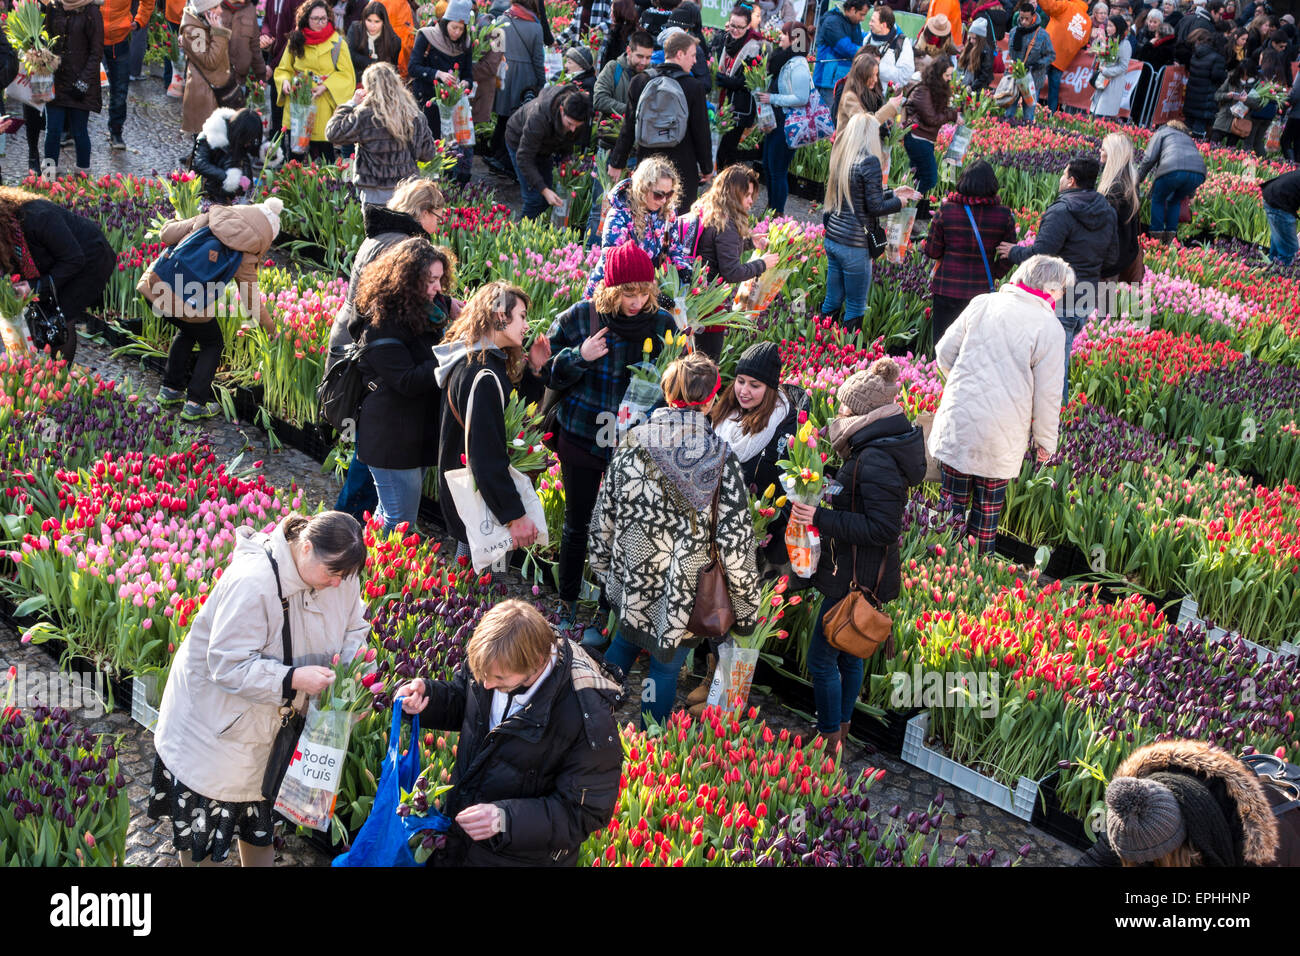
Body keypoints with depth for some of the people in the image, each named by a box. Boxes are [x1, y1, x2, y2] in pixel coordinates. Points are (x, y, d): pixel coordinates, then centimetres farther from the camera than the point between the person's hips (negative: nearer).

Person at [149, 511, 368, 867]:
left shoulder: (338, 574, -12)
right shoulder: (252, 582, -34)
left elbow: (354, 630, 3)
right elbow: (228, 665, -31)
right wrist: (292, 679, -38)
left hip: (267, 719, 6)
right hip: (214, 716, -6)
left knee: (260, 823, 22)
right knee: (202, 822, 9)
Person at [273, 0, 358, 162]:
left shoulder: (337, 42, 1)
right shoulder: (295, 41, 9)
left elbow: (346, 74, -1)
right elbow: (283, 69, 15)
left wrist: (325, 86, -16)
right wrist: (285, 82, -7)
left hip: (323, 106, -2)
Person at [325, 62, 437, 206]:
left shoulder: (366, 116, -16)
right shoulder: (415, 113, 0)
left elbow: (332, 133, -8)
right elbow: (429, 153, 6)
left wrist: (352, 103, -1)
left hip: (378, 194, -4)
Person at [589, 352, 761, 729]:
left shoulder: (634, 444, -11)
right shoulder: (721, 459, -19)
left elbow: (604, 515, 0)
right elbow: (735, 542, -16)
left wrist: (601, 565, 17)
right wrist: (747, 603, -4)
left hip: (631, 582, 3)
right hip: (684, 594, -3)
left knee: (626, 639, 30)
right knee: (666, 667, 15)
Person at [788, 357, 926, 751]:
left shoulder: (876, 460, -26)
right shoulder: (879, 447, 7)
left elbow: (883, 528, -27)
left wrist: (822, 519, -27)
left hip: (856, 580, -10)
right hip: (859, 574, 10)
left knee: (822, 658, 0)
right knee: (848, 653, 22)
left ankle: (829, 742, 12)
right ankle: (841, 730, 36)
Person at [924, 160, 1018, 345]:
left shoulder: (947, 210, -9)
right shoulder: (1004, 216, -5)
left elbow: (932, 251, -2)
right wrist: (992, 276, 14)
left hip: (946, 290, -1)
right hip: (982, 291, 1)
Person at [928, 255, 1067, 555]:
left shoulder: (982, 304, 2)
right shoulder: (1050, 328, -8)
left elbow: (945, 352, 7)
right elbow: (1047, 393, -6)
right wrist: (1045, 440, 7)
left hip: (958, 419, 2)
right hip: (1003, 433, -2)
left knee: (953, 500, 11)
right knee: (989, 507, 13)